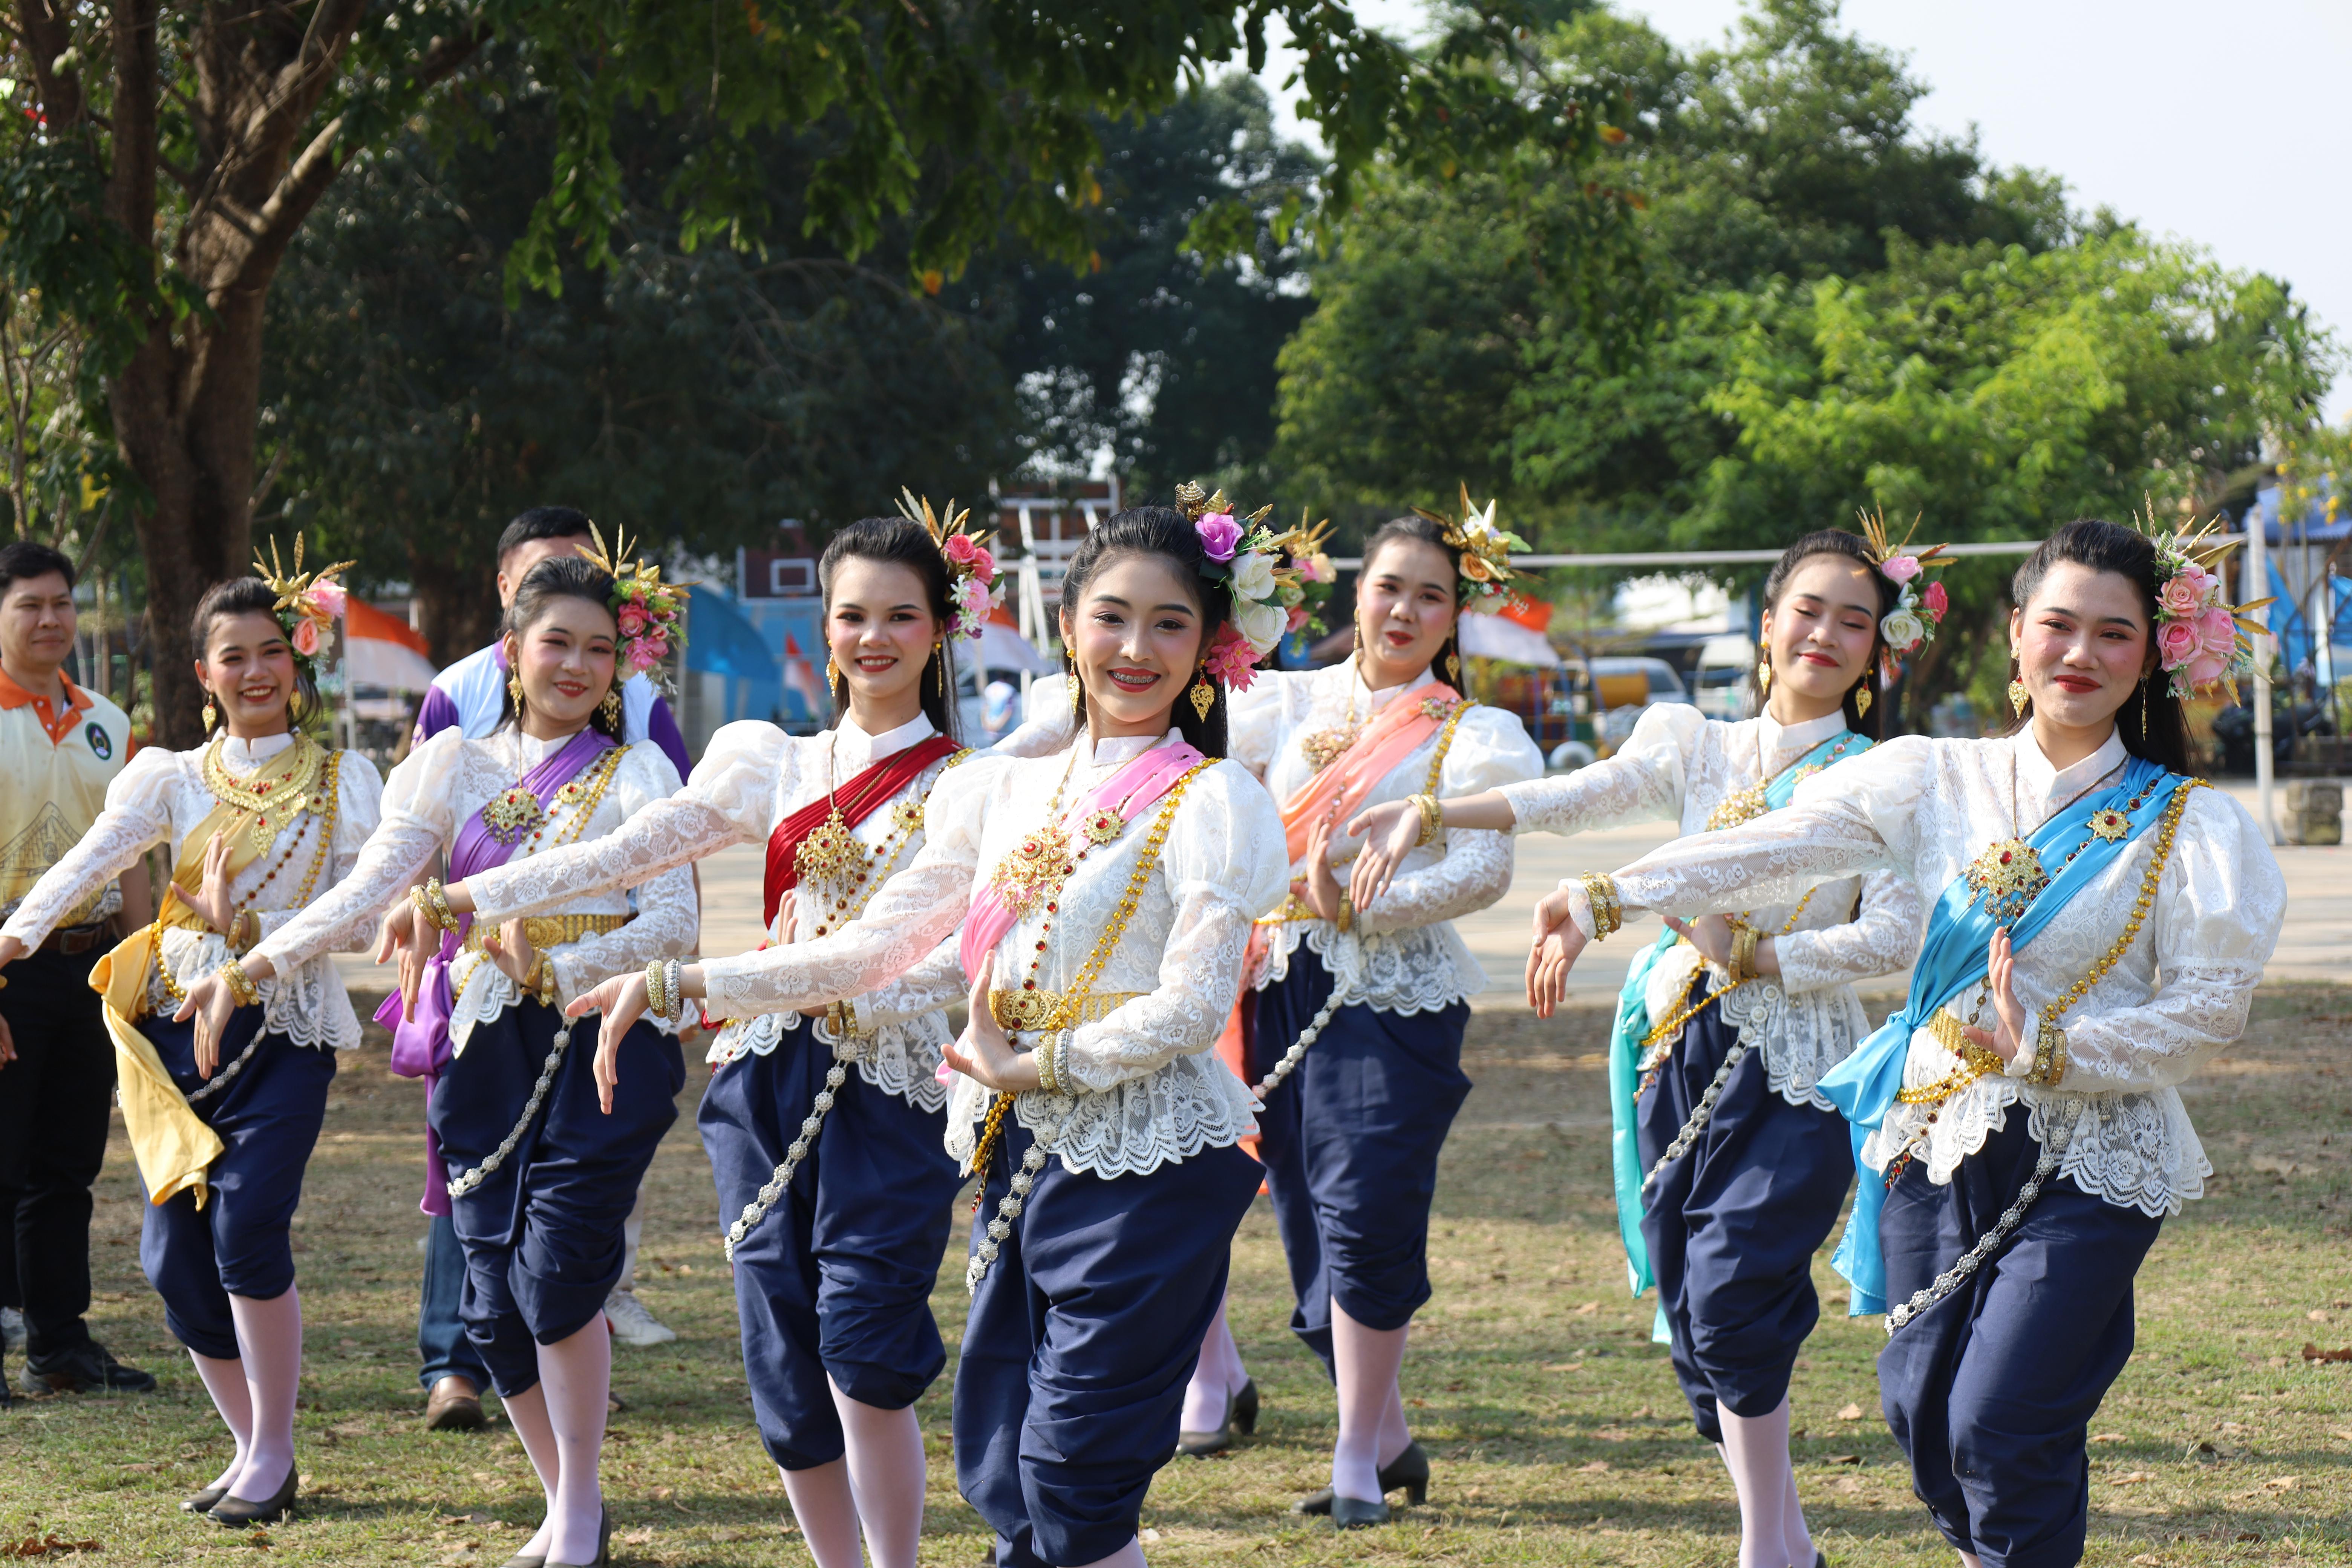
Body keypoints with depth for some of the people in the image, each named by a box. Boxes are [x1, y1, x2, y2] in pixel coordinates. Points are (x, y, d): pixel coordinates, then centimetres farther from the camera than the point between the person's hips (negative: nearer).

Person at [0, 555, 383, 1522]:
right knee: (173, 1253, 0)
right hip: (180, 1024, 3)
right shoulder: (172, 778, 7)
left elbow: (362, 920, -3)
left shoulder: (342, 782, 3)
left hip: (287, 1027, -3)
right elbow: (91, 861, -11)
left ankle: (271, 1456, -4)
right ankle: (253, 1447, 18)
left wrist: (249, 927, -15)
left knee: (246, 1224, -19)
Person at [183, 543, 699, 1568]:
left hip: (598, 1037, -3)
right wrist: (255, 964, -8)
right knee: (492, 1298, 2)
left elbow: (674, 923, -5)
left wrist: (553, 969, -14)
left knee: (557, 1275, -15)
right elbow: (370, 887, 2)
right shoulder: (458, 764, 10)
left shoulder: (637, 775, 3)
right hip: (484, 1050, 3)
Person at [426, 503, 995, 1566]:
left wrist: (849, 987, -22)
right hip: (767, 1076, 4)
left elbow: (964, 956, -8)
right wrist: (468, 898, 2)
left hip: (892, 1081, -4)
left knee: (863, 1356, -15)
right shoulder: (777, 765, 12)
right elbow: (630, 852, 8)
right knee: (783, 1360, 2)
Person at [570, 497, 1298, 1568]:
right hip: (1021, 1158, 6)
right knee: (999, 1474, 7)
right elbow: (871, 948, 11)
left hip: (1149, 1163, -6)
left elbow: (1191, 1008, -14)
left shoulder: (1214, 805, -6)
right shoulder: (1003, 792, 12)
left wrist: (1030, 1065, -9)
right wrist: (677, 985, 5)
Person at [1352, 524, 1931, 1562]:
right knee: (1689, 1306, 4)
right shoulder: (1703, 749, 11)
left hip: (1800, 1071, -4)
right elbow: (1572, 801, 0)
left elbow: (1893, 937, -8)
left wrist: (1750, 952, -15)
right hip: (1685, 1052, 4)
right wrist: (1424, 817, -11)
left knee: (1729, 1294, -15)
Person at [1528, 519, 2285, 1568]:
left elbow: (2207, 1010, -7)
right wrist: (1604, 900, -14)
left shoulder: (2186, 827, -3)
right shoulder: (1940, 782, 5)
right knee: (1921, 1411, 8)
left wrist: (2043, 1048, -19)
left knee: (1999, 1429, -11)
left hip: (2088, 1168, -4)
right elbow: (1775, 850, -3)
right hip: (1934, 1145, 4)